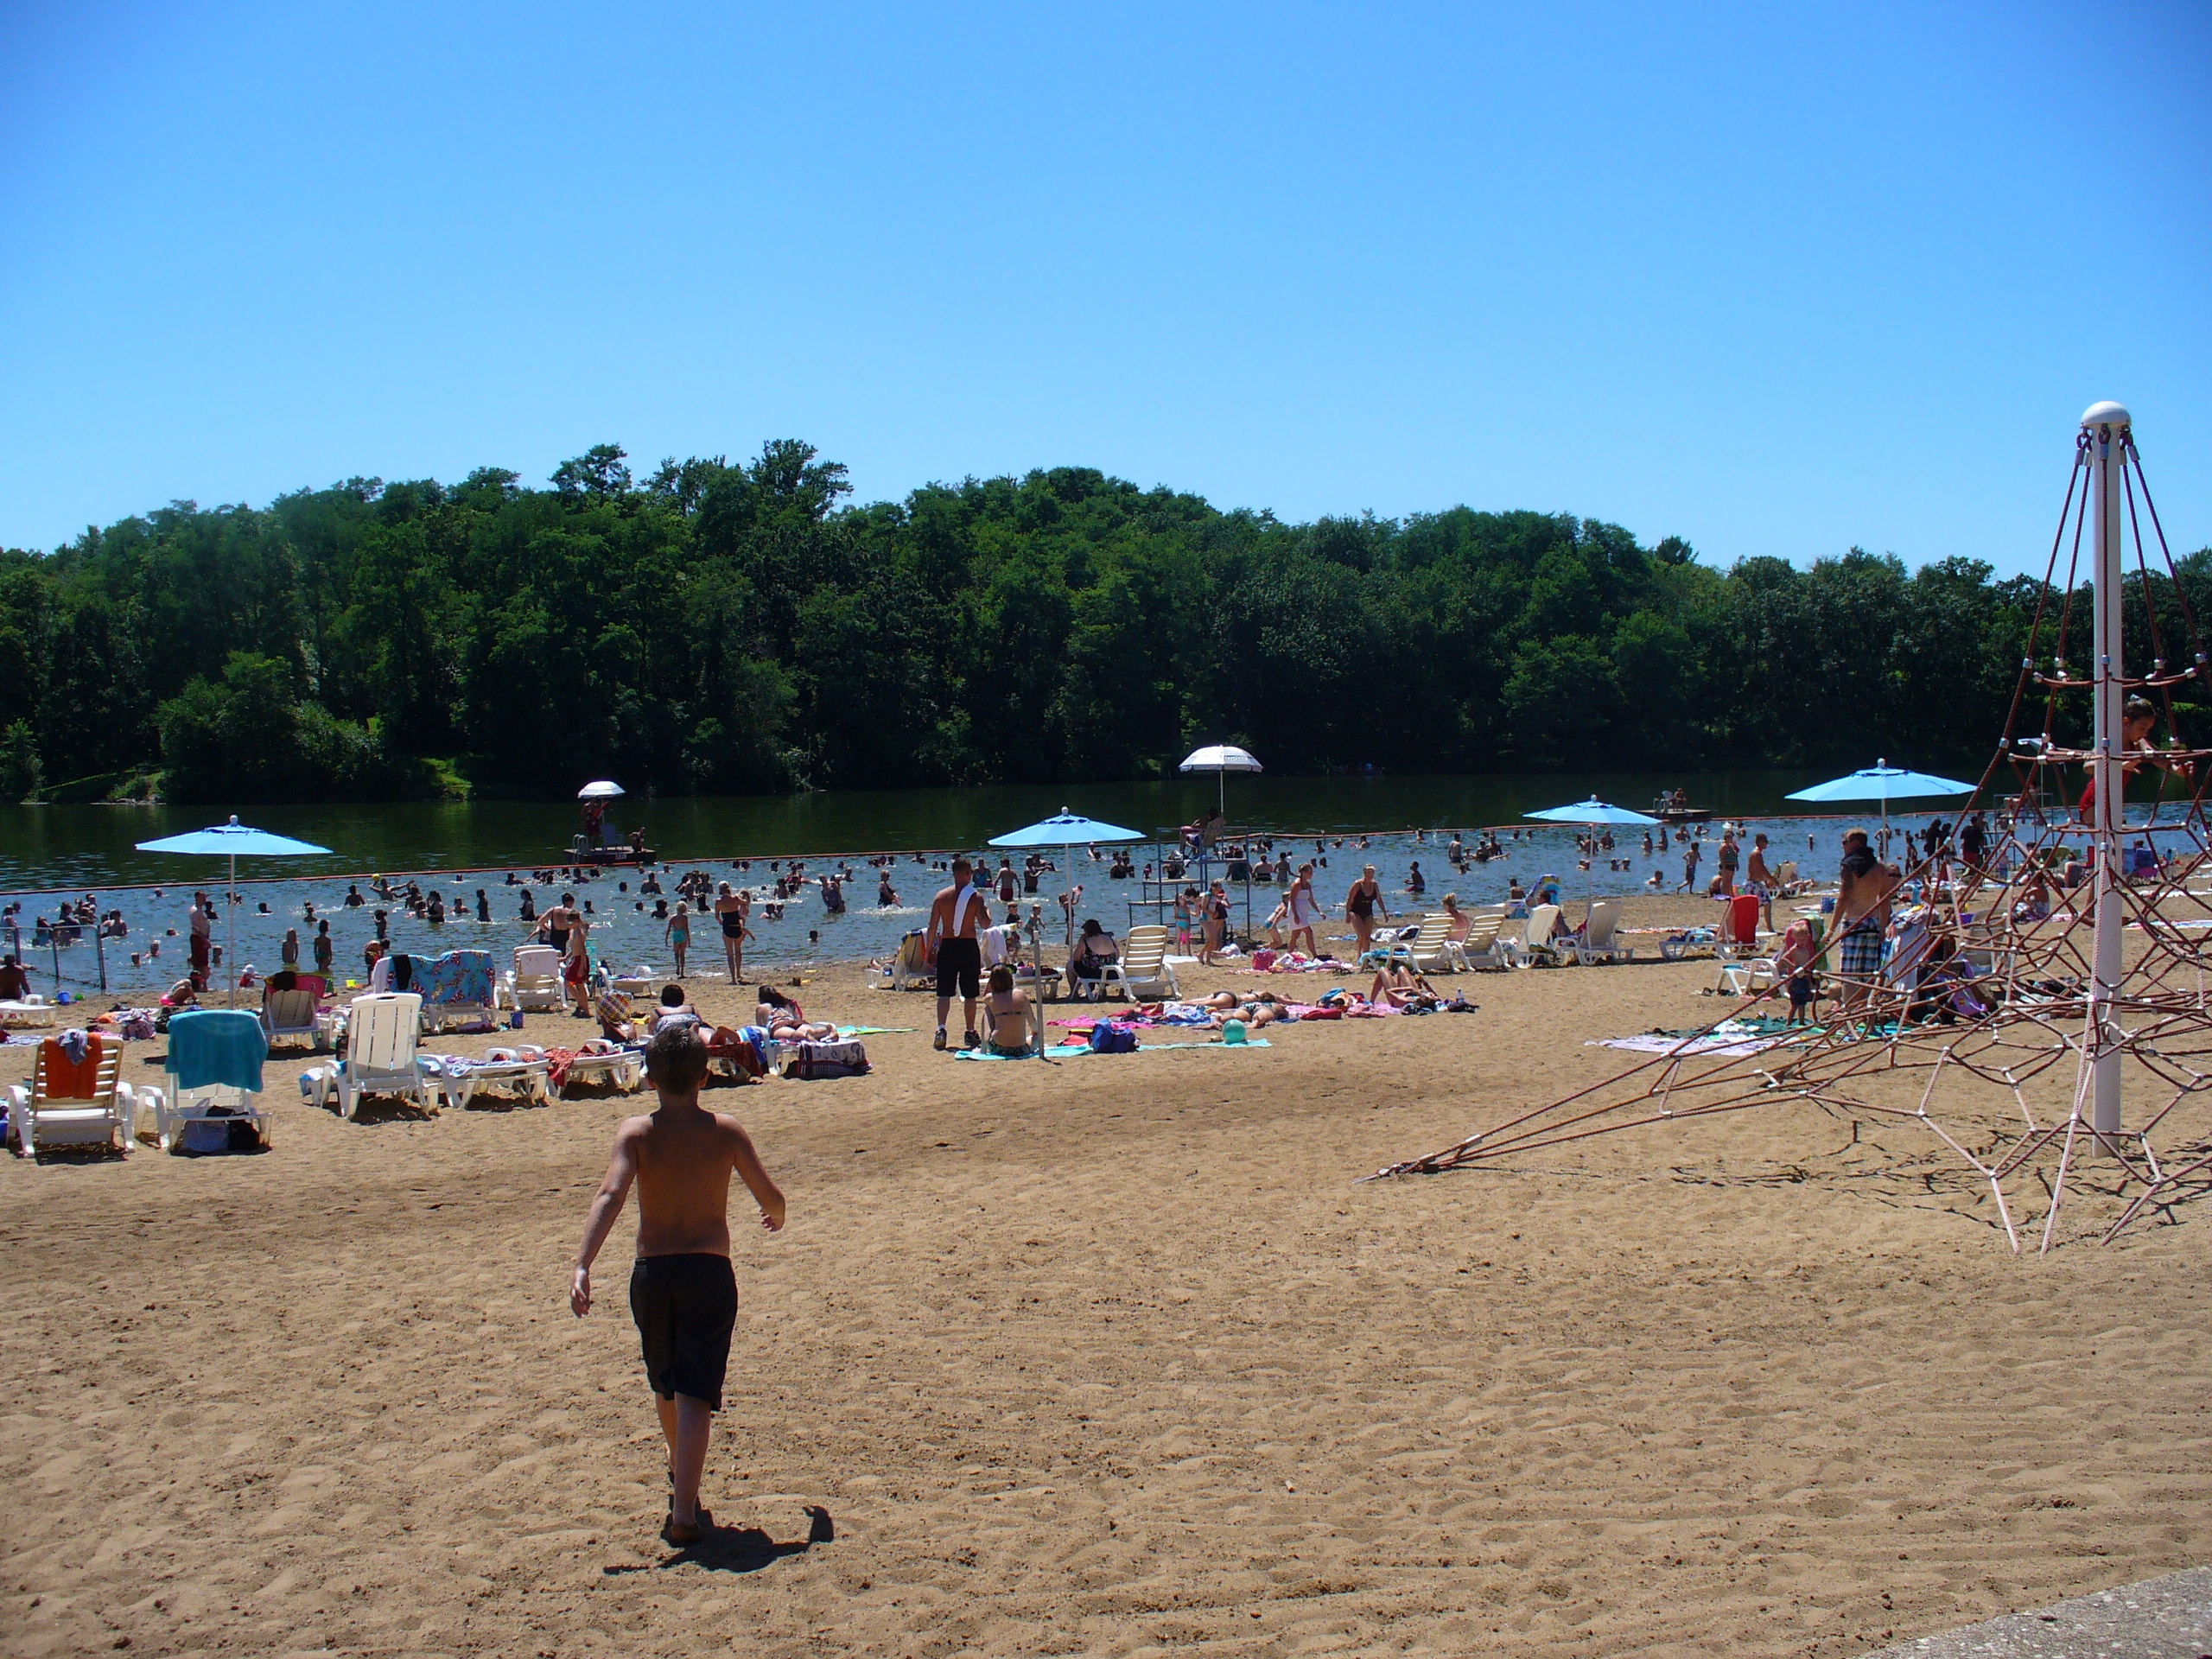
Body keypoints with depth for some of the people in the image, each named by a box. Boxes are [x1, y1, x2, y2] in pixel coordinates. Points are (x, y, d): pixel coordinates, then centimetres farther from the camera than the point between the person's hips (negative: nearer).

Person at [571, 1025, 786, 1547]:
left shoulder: (636, 1133, -4)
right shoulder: (726, 1131, -2)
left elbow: (610, 1196, -19)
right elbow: (770, 1198, 0)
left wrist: (582, 1266, -26)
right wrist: (777, 1216, 24)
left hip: (651, 1273, 2)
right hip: (710, 1270, -2)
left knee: (665, 1385, 23)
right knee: (695, 1392, -3)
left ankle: (680, 1476, 46)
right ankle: (684, 1514, -13)